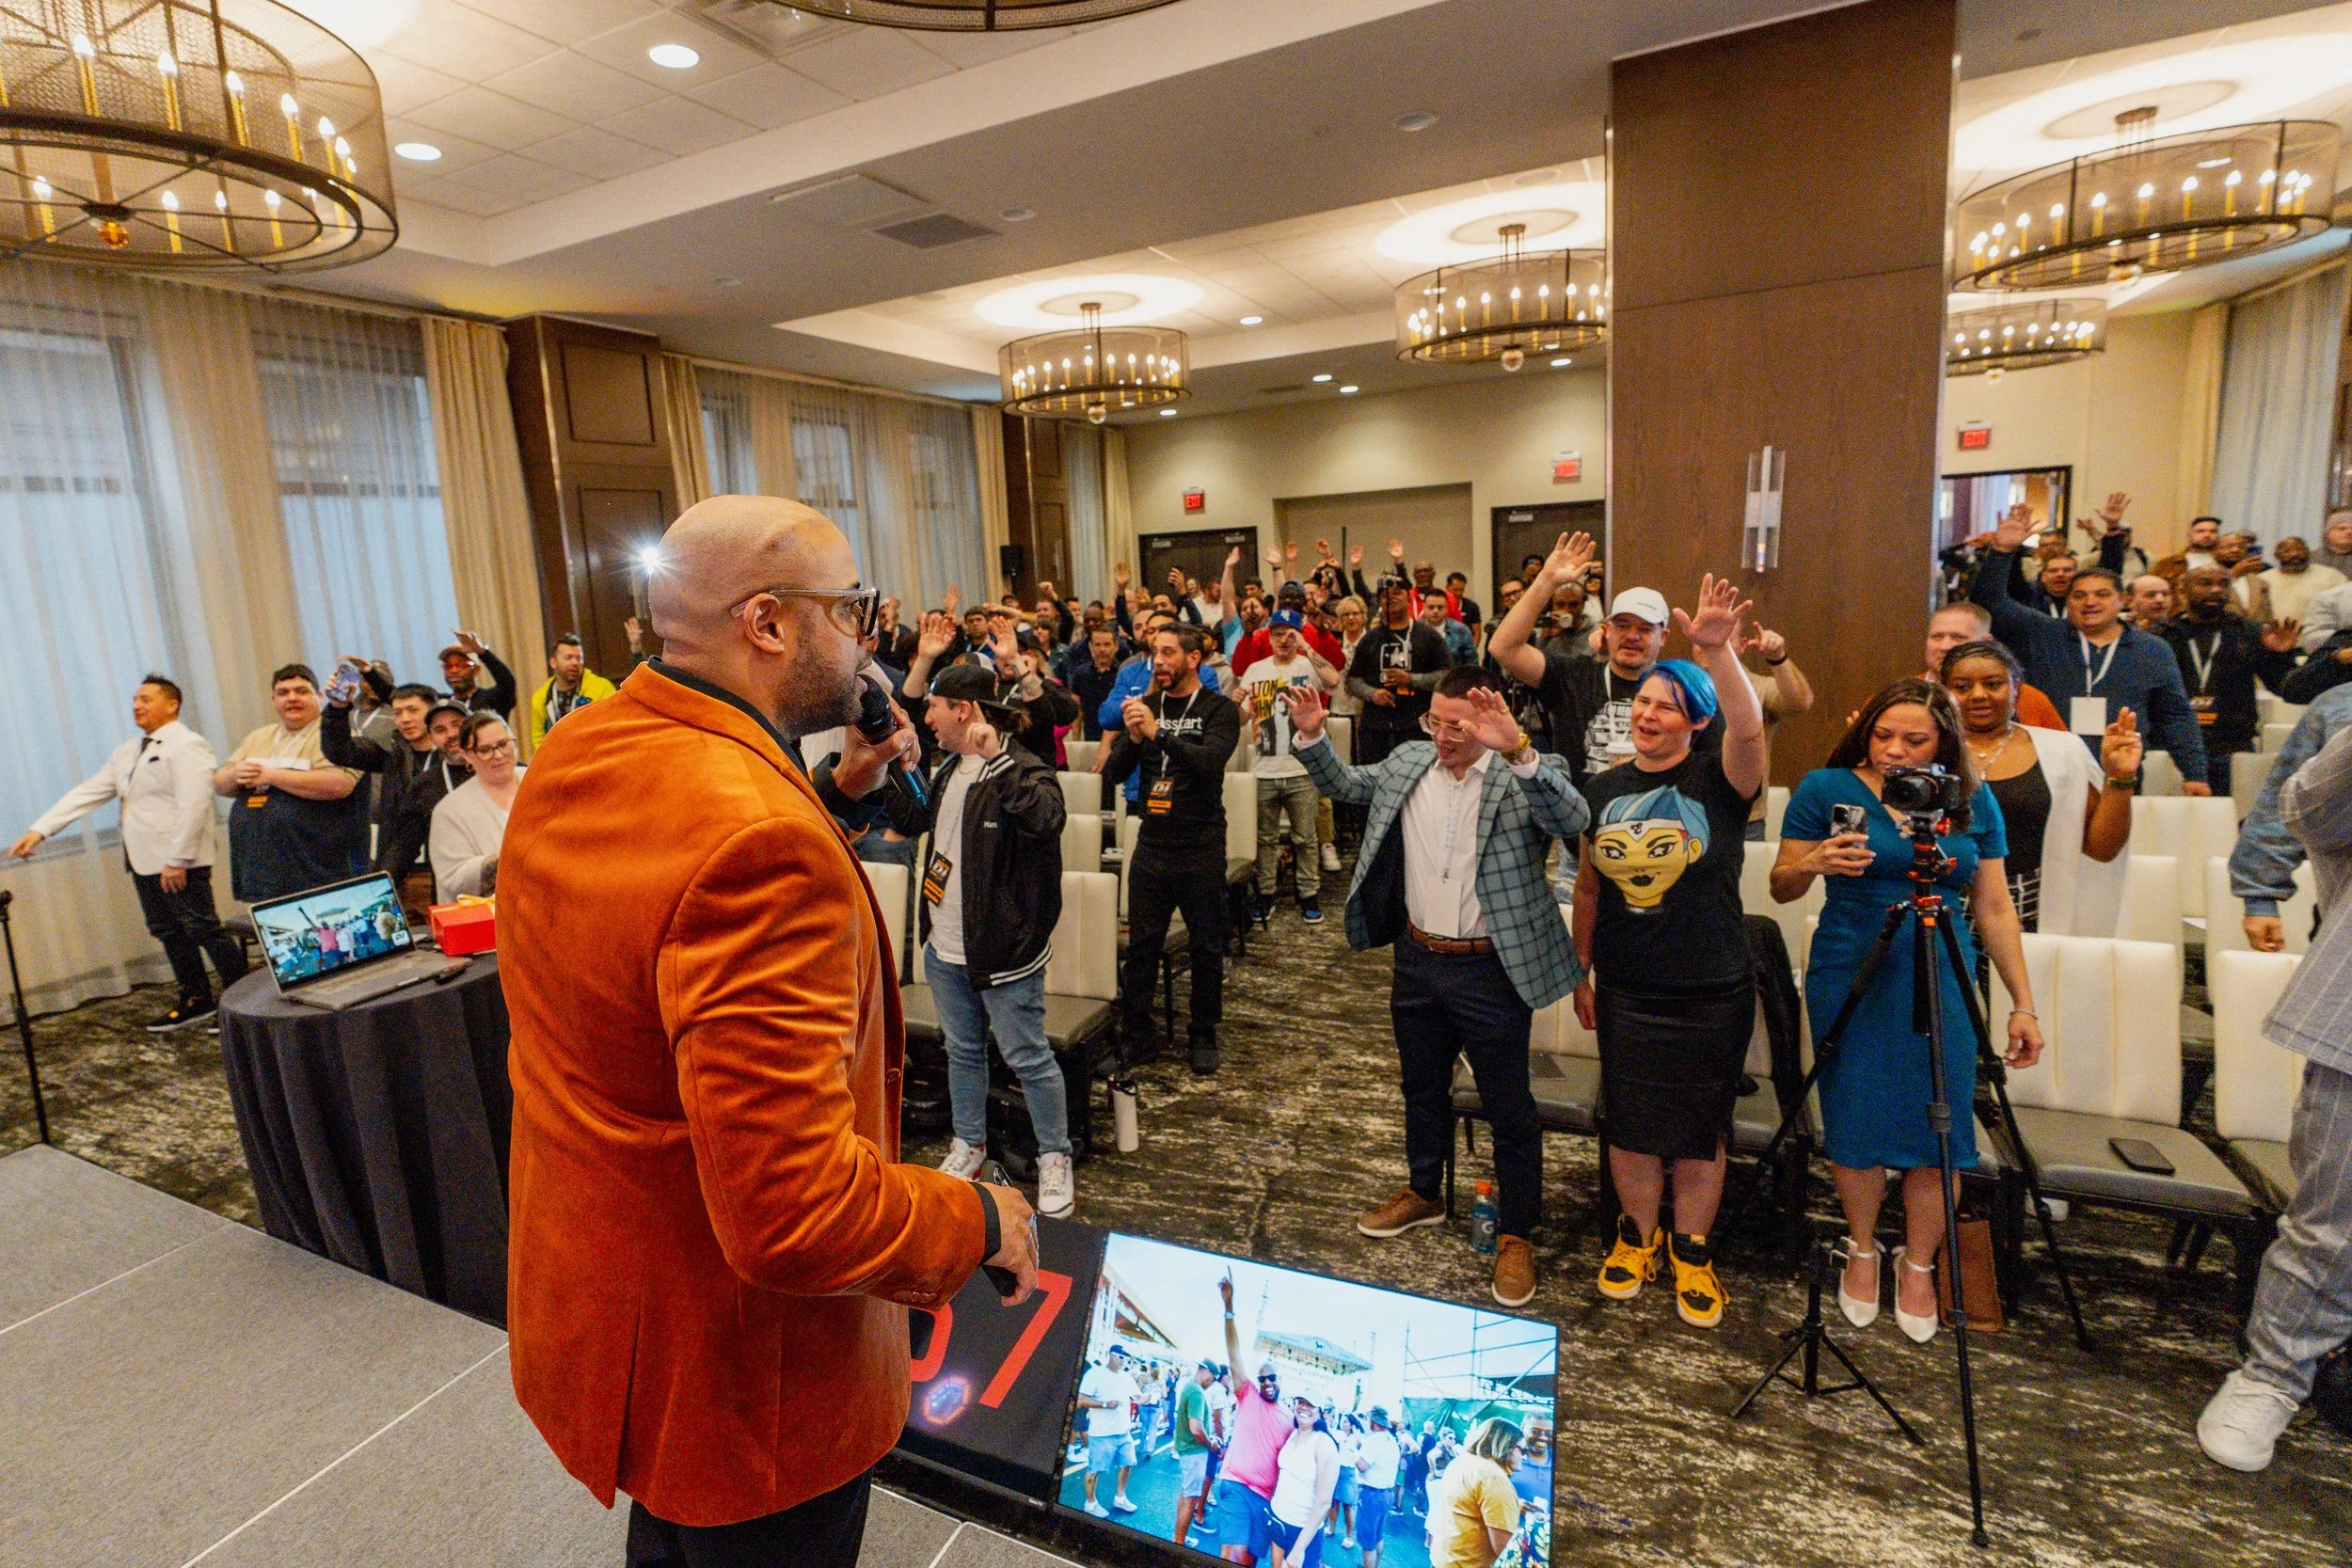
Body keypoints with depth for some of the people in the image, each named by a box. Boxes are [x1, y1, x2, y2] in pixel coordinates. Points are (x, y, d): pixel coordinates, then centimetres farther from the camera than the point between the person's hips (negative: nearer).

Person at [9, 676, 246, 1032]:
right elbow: (87, 793, 15)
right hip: (144, 862, 9)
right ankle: (196, 1001, 23)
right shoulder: (127, 752, 17)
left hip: (179, 864, -9)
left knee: (205, 932, -5)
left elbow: (192, 806, -18)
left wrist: (177, 859, -21)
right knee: (168, 933, 13)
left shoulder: (187, 746, -11)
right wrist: (40, 829, 4)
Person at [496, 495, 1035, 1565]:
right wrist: (978, 1219, -19)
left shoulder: (571, 756, -5)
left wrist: (834, 795, 1)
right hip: (741, 1378, -8)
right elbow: (793, 1215, -36)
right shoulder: (759, 839, -36)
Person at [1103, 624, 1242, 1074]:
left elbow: (1210, 760, -23)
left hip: (1201, 849, -3)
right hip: (1152, 845, 3)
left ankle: (1203, 1034, 24)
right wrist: (1132, 737, -18)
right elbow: (1113, 774, 1)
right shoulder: (1145, 706, 9)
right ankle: (1134, 1034, 21)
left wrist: (1158, 733, -32)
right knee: (1141, 944, 8)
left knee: (1207, 947, 9)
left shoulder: (1219, 710, -4)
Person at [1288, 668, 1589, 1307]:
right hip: (1417, 960, 5)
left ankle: (1516, 1235, 28)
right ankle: (1423, 1193, 46)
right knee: (1422, 1089, 24)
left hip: (1491, 970, -5)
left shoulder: (1527, 776, -14)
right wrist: (1312, 735, -1)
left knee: (1509, 1109, 9)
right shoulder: (1408, 762, 1)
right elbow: (1344, 783, 16)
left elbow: (1573, 819, -34)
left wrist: (1517, 749, -46)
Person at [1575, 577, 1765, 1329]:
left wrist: (1719, 651, -46)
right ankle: (1636, 1238, 35)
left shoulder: (1719, 780, -9)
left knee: (1701, 1130, 12)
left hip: (1711, 993, -3)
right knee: (1630, 1123, 13)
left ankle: (1692, 1254, 32)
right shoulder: (1604, 788, 2)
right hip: (1626, 991, 3)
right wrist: (1581, 971, 11)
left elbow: (1749, 727, -32)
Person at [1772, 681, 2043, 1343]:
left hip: (1943, 983, 2)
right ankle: (1861, 1250, 30)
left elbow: (1994, 907, 8)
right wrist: (1814, 862, -22)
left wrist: (2023, 1003, 6)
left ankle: (1918, 1265, 28)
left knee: (1939, 1129, 4)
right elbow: (1780, 887, 0)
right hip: (1851, 979, -2)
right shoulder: (1827, 788, -2)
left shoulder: (1974, 800, 6)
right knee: (1857, 1123, 5)